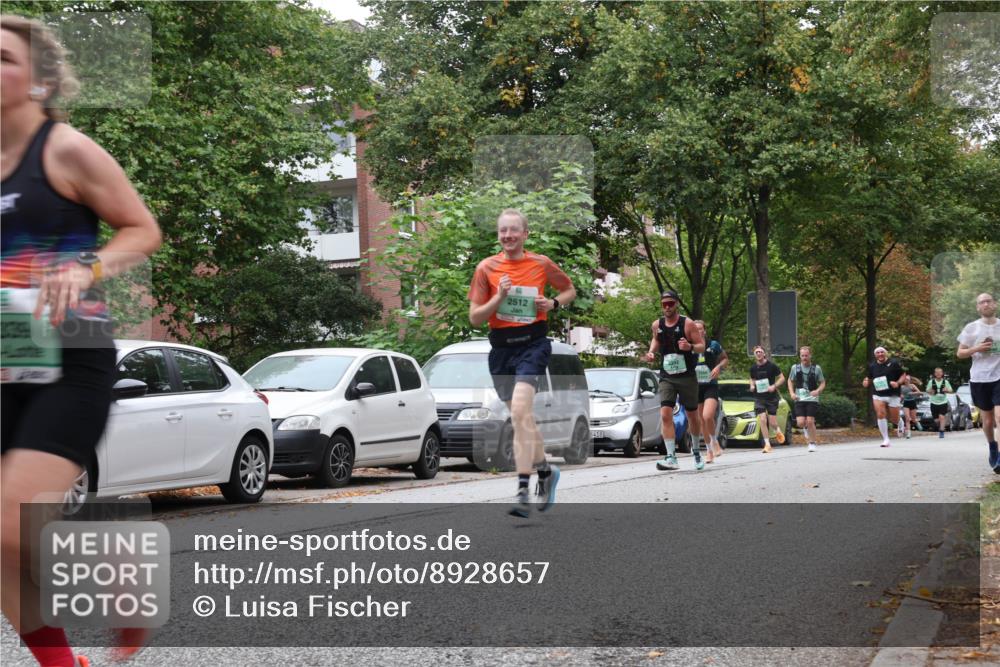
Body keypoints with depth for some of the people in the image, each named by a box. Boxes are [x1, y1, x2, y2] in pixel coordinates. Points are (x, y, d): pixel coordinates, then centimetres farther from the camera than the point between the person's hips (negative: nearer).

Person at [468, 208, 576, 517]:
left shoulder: (542, 264, 0)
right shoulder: (487, 268, 2)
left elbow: (570, 290, 17)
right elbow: (474, 317, 1)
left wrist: (553, 303, -3)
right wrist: (499, 297, -14)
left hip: (533, 344, -3)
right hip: (500, 348, 4)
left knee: (520, 413, -20)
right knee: (522, 418, 13)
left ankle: (523, 492, -23)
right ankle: (546, 471, 37)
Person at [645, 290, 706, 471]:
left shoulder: (688, 324, -8)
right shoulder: (657, 325, 4)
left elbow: (702, 346, -7)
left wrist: (690, 347, -28)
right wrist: (651, 351, 4)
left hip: (687, 376, -2)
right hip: (666, 378, 2)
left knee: (692, 416, 11)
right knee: (665, 415, -15)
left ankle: (696, 451, 34)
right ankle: (671, 458, -18)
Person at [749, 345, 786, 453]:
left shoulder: (771, 365, -7)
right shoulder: (753, 368, 4)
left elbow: (782, 378, -1)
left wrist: (774, 386, -18)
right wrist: (752, 386, 0)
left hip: (772, 397, -2)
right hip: (759, 397, 2)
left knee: (772, 422, -2)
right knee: (762, 420, -12)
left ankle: (778, 430, 35)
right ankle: (767, 444, -5)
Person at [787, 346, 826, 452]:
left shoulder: (816, 368, -1)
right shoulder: (795, 367, 3)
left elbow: (823, 383, 7)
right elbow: (790, 381, 16)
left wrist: (818, 391, -14)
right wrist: (792, 393, 0)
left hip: (812, 399, -1)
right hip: (799, 399, 1)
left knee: (810, 421, -8)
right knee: (801, 422, -10)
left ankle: (812, 443, 9)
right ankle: (806, 429, 27)